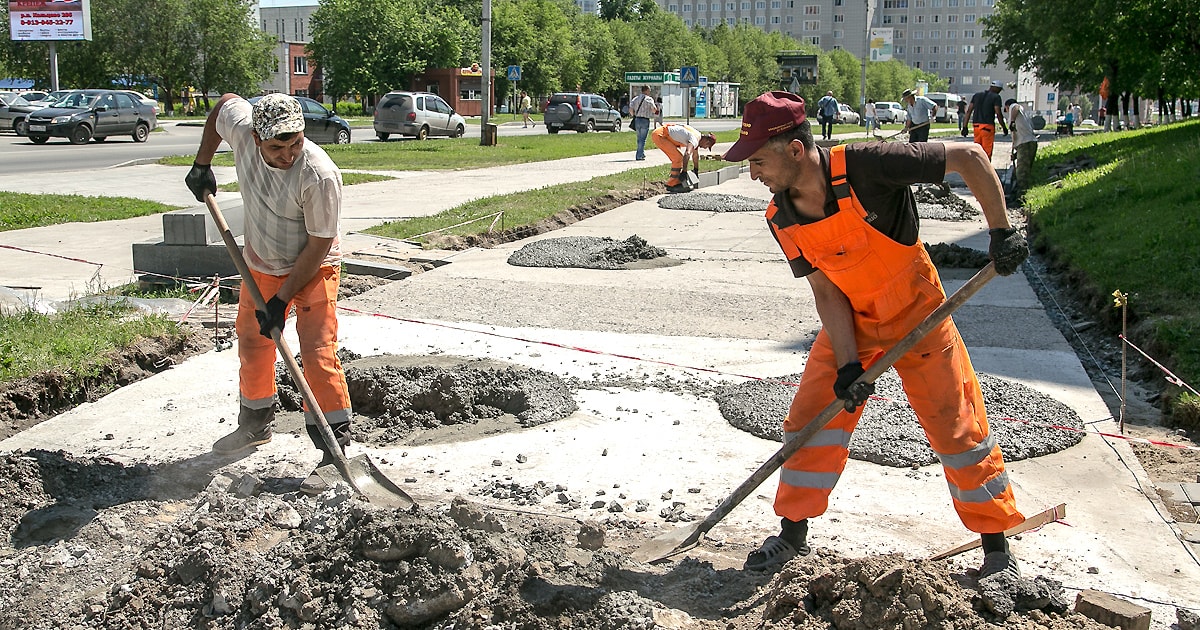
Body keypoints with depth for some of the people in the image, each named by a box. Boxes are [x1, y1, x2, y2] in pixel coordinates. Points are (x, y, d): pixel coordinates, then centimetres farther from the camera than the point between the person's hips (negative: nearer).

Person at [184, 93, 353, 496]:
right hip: (260, 265, 6)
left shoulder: (320, 175, -34)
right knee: (252, 345, 18)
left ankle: (335, 450, -11)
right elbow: (226, 101, 6)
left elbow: (317, 246, -26)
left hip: (313, 268, -6)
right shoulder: (240, 126, -20)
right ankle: (255, 424, 40)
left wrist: (282, 299, -24)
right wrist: (202, 164, 9)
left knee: (318, 354, -16)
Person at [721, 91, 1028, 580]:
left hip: (916, 314, -4)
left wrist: (1001, 232, -23)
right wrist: (848, 365, -17)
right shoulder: (782, 220, -12)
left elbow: (968, 156, -23)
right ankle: (793, 535, 16)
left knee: (960, 429, 0)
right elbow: (826, 292, -8)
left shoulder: (864, 165, -30)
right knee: (811, 418, -1)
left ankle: (998, 549, 16)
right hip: (850, 324, 4)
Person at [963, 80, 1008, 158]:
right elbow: (998, 113, -9)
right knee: (987, 152, -3)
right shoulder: (996, 97, -3)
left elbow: (969, 111, 11)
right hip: (988, 126, -6)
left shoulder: (977, 95, 15)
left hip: (976, 125, 6)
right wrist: (1004, 127, 0)